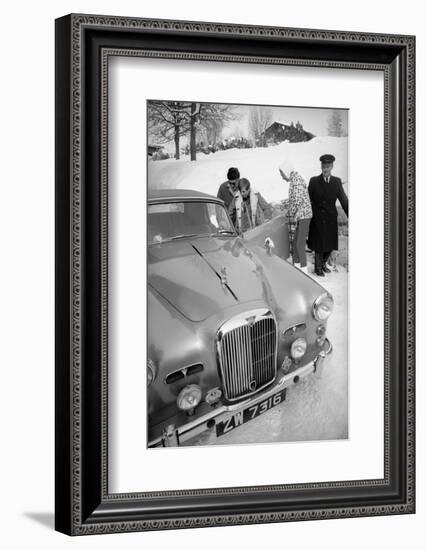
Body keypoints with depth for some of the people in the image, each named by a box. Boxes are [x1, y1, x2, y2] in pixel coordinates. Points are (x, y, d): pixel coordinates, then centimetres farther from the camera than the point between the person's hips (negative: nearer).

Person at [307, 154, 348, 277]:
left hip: (331, 219, 3)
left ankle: (323, 264, 33)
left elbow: (344, 201, -1)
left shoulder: (337, 182, 0)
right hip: (317, 219, -3)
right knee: (319, 245, 3)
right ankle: (318, 268, 21)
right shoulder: (314, 181, -6)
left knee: (330, 245, 10)